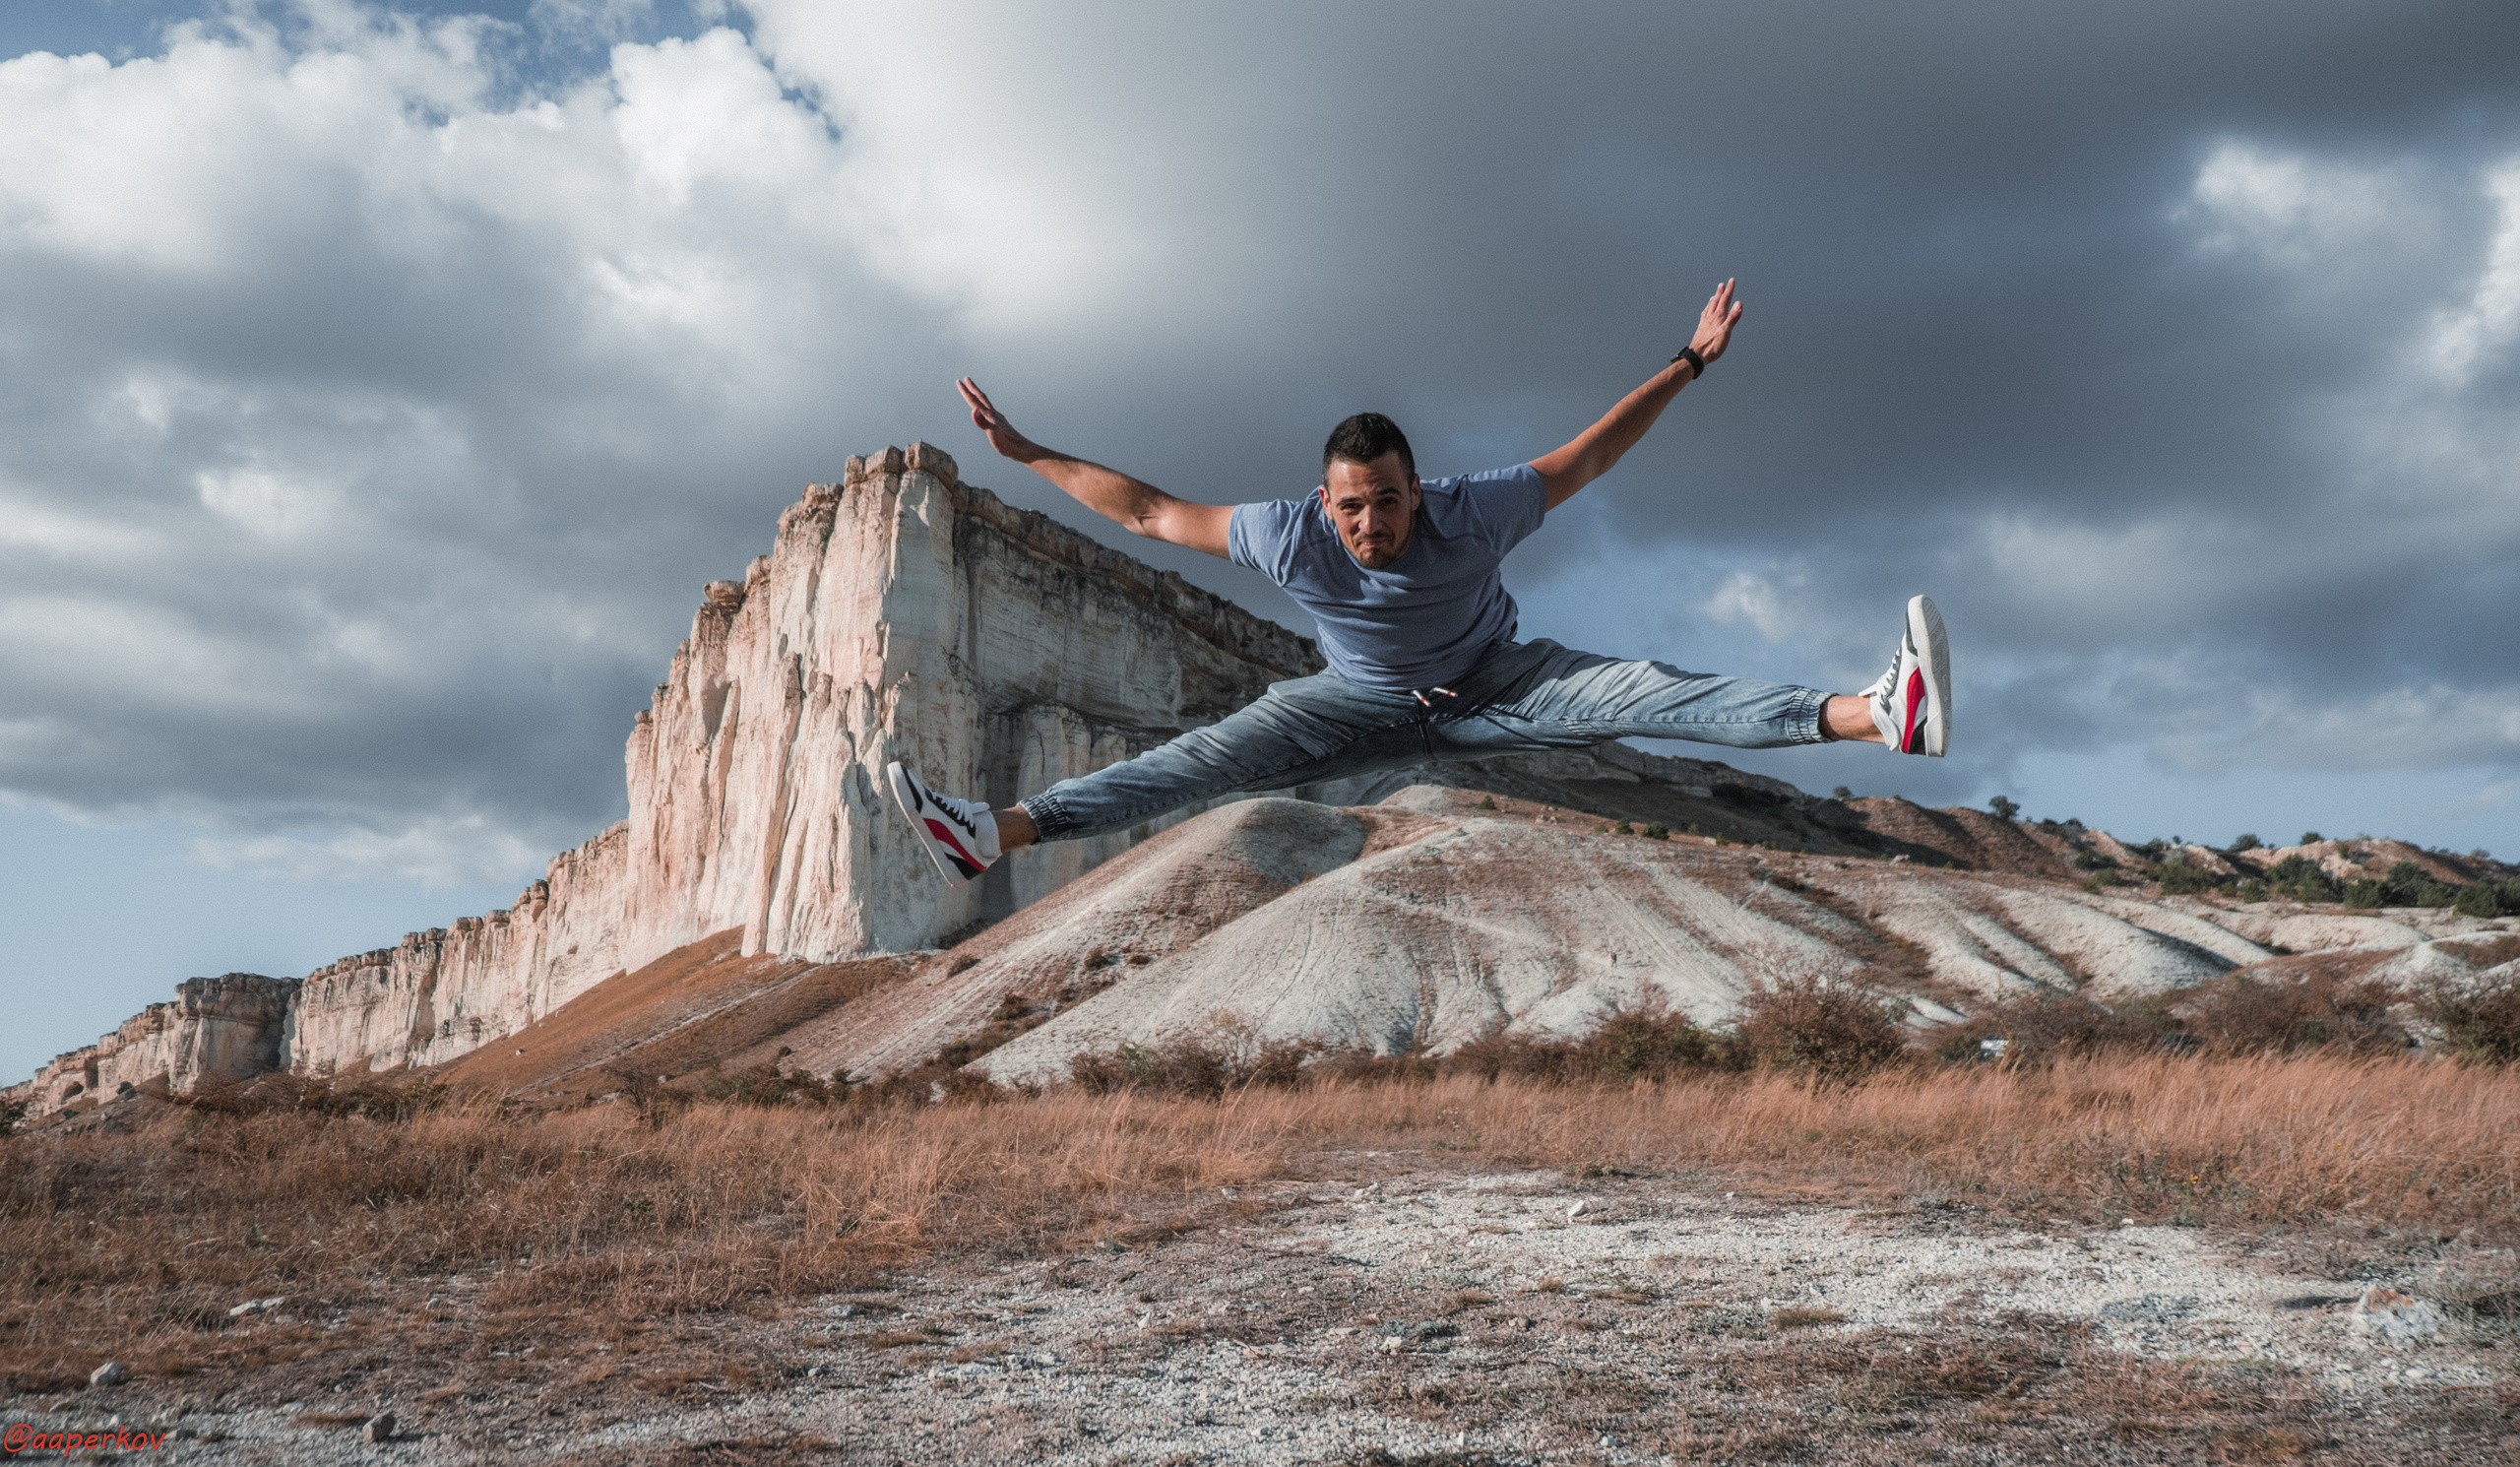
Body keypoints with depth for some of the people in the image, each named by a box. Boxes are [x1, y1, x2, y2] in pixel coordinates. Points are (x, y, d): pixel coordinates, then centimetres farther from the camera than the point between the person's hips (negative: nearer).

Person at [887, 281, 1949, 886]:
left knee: (1641, 692, -24)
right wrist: (1028, 453, -17)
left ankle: (1875, 714, -35)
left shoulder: (1471, 514, -29)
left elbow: (1586, 457, -19)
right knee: (1219, 754, -18)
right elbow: (1150, 511, -18)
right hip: (1369, 707, 1)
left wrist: (1689, 365, -21)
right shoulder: (1288, 537, -26)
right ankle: (995, 833, -25)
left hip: (1495, 687, -1)